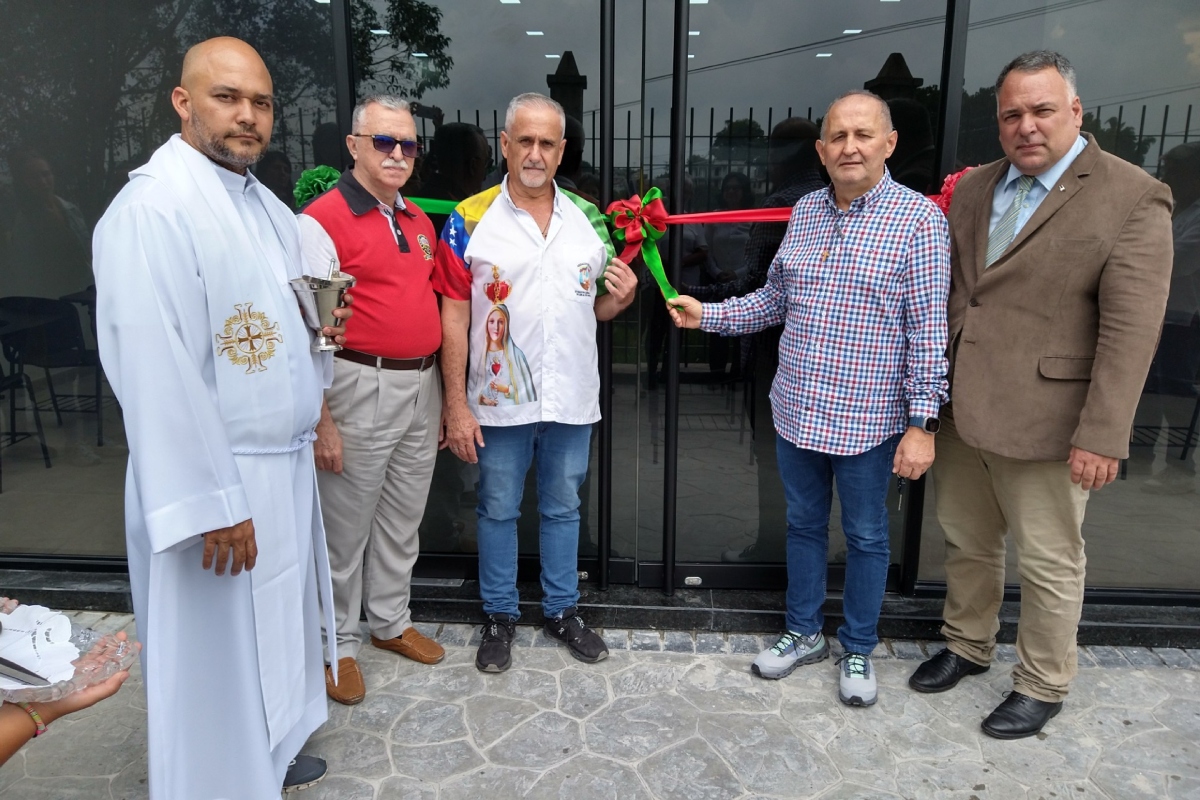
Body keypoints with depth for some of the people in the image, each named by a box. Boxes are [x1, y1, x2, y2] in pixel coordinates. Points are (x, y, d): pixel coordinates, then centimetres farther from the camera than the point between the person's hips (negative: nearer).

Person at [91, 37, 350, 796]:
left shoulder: (270, 208, 11)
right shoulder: (152, 209, -17)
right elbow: (158, 374, -22)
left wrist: (324, 328, 1)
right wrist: (211, 505, -22)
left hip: (286, 465, 9)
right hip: (215, 479, -8)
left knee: (275, 625, 22)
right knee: (218, 653, 7)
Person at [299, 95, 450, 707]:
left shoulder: (418, 221, 13)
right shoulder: (323, 219, -10)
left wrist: (443, 394, 17)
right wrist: (321, 421, -18)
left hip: (422, 387, 7)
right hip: (361, 387, -7)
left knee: (403, 517, 18)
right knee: (346, 524, 5)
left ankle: (391, 621, 35)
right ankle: (336, 643, 23)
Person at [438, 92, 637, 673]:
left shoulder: (589, 219, 5)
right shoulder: (470, 220, -5)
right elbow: (454, 317, -6)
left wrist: (621, 297, -11)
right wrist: (456, 406, -10)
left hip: (573, 400, 3)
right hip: (499, 401, -2)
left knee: (563, 507, 16)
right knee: (498, 510, 12)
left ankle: (563, 610, 34)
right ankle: (499, 616, 31)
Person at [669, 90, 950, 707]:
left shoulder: (918, 218, -10)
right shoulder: (804, 213, 6)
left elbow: (928, 329, -13)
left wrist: (922, 422, -16)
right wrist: (706, 315, 4)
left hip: (867, 419, -5)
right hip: (797, 412, 5)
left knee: (865, 537, 12)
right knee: (804, 524, 18)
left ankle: (858, 650, 33)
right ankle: (804, 633, 38)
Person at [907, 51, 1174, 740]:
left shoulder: (1133, 199, -9)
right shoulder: (974, 189, 10)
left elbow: (1130, 329, -14)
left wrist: (1102, 435, -18)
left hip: (1043, 421, -5)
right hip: (960, 408, 6)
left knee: (1050, 564, 10)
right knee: (967, 544, 19)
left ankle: (1043, 685, 31)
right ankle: (969, 646, 41)